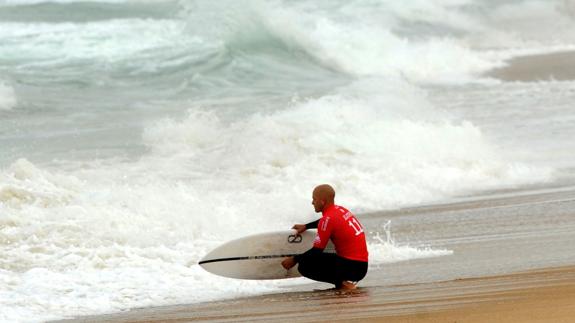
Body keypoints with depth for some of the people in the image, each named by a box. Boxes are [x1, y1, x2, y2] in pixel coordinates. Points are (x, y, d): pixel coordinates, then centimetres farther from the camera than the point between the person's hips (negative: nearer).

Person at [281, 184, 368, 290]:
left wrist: (294, 260, 0)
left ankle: (343, 282, -12)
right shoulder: (341, 210, 11)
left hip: (352, 267, -9)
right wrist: (305, 226, 36)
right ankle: (347, 280, 11)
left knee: (305, 266, -11)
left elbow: (316, 251, -12)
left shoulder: (328, 219, -15)